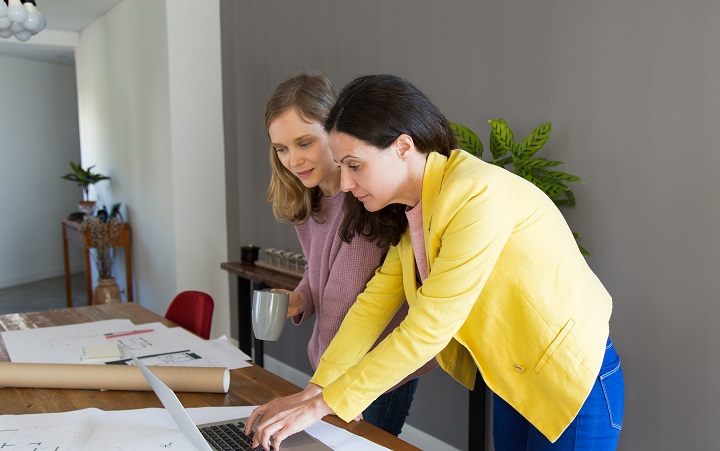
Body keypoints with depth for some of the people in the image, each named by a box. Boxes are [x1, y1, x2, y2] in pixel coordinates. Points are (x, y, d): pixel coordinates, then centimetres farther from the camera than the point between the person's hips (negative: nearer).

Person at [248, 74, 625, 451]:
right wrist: (312, 391, -9)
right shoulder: (412, 210, 0)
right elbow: (375, 301, -2)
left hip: (573, 383, -7)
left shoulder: (478, 194, -28)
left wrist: (322, 405, -22)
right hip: (512, 380, 7)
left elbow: (428, 329, -29)